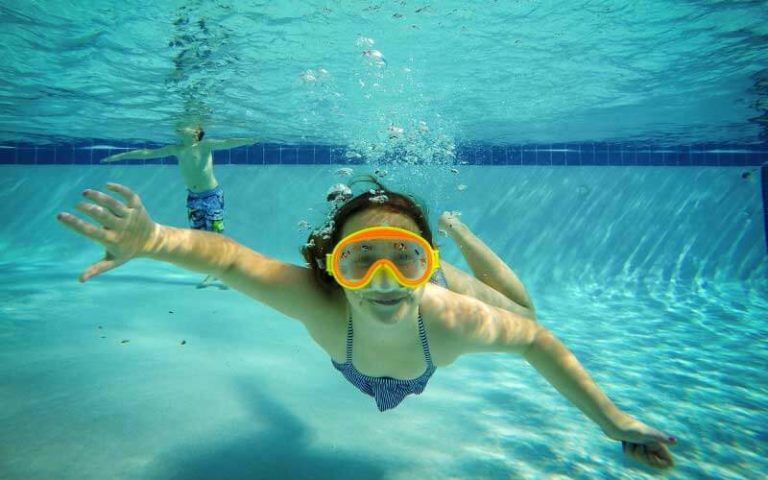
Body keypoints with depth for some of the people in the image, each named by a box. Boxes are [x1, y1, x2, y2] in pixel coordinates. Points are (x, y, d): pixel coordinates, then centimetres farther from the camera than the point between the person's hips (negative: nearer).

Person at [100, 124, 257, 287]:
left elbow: (226, 143, -28)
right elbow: (147, 153, 11)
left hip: (212, 196, -5)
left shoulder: (205, 145, -12)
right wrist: (120, 156, 17)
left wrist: (249, 140, -44)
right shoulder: (176, 149, 3)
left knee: (216, 235, -3)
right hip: (193, 197, 5)